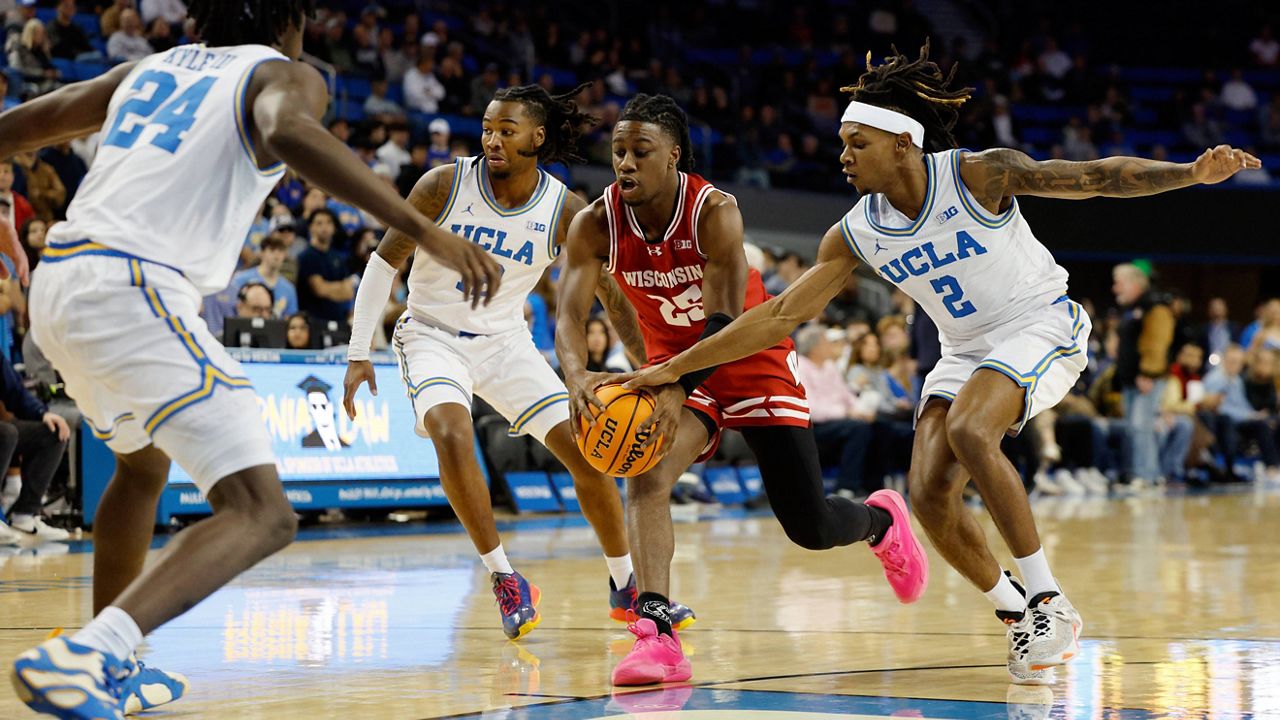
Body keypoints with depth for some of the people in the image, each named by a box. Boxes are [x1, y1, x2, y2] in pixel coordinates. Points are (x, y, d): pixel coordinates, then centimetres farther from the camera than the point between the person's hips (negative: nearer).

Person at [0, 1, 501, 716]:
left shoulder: (148, 69, 25)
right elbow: (288, 132, -21)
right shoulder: (286, 74, 5)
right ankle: (80, 656, -31)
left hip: (58, 280, 8)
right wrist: (424, 228, -25)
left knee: (143, 465, 35)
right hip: (135, 289, -8)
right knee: (262, 515, -12)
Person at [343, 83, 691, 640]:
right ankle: (505, 581, -18)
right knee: (452, 436, -31)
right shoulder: (445, 186, -17)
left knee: (585, 450, -3)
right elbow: (385, 260, -8)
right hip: (433, 336, -3)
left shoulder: (565, 210, -12)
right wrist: (359, 354, -11)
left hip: (505, 341, 3)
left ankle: (626, 588, 15)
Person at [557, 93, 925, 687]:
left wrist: (678, 391, -49)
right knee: (645, 476, -29)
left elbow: (727, 320, -33)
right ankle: (655, 634, -32)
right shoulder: (595, 226, -17)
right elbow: (569, 315, -24)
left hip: (753, 361, -3)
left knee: (810, 529, -1)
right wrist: (578, 377, -46)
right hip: (672, 367, 3)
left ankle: (882, 520, 36)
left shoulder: (715, 212, -27)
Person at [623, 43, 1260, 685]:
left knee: (969, 431, -32)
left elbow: (1092, 177, -19)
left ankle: (1048, 603, -23)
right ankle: (1017, 618, 6)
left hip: (1041, 325, -5)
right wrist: (672, 368, -9)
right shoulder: (854, 235, -8)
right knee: (929, 493, -14)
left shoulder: (978, 175, -20)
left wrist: (1192, 173, -31)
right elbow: (780, 315, -5)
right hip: (965, 349, 5)